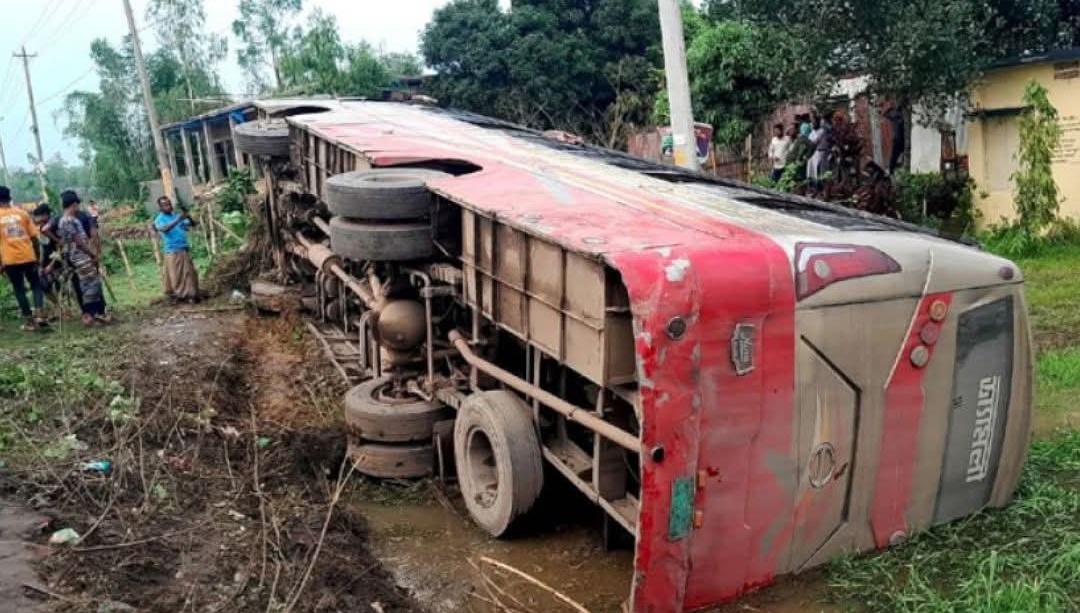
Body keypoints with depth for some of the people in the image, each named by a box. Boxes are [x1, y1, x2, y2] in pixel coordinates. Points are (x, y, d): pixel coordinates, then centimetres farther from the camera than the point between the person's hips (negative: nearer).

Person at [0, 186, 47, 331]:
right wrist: (37, 257, 11)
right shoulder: (22, 213, 2)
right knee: (36, 284, 14)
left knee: (19, 289, 9)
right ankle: (38, 314, -3)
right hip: (28, 256, 1)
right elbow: (34, 237, 2)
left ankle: (29, 320, 10)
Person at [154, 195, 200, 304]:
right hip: (172, 251, -4)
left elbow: (192, 224, 7)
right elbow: (165, 228, -23)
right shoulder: (159, 219, -1)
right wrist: (178, 219, -32)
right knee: (174, 275, -2)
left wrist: (188, 217, -15)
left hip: (185, 249, 4)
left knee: (190, 272, 4)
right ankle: (174, 295, 7)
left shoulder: (177, 215, 12)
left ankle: (191, 294, 11)